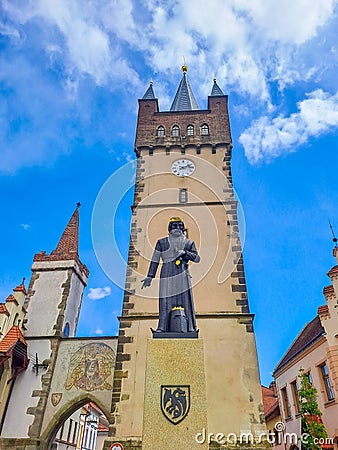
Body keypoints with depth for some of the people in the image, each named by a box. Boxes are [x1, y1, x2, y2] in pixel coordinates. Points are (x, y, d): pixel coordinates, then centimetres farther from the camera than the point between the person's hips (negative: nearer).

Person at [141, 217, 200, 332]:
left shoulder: (189, 243, 16)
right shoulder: (162, 242, 13)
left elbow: (197, 258, 7)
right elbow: (155, 260, 11)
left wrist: (185, 253, -10)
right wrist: (149, 277, 6)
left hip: (183, 275, 1)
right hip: (167, 275, -1)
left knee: (187, 301, -3)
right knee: (165, 303, -4)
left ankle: (191, 328, 3)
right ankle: (162, 328, 1)